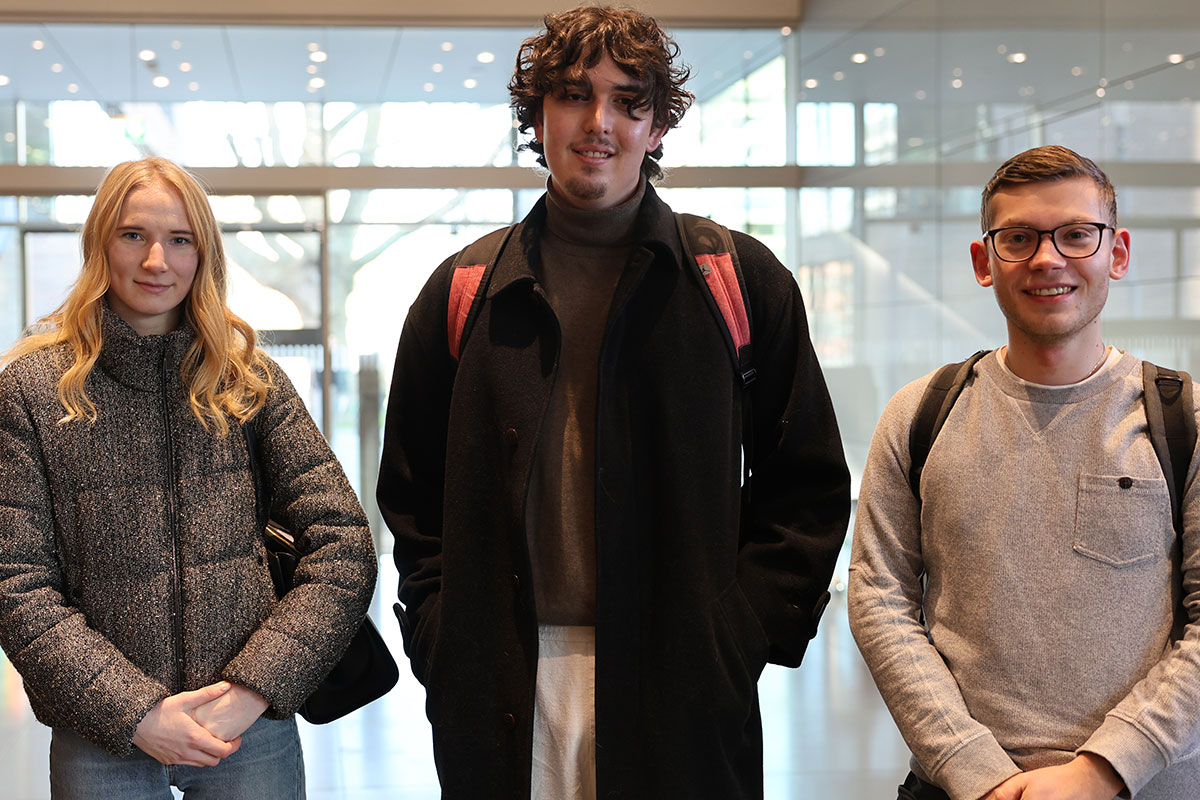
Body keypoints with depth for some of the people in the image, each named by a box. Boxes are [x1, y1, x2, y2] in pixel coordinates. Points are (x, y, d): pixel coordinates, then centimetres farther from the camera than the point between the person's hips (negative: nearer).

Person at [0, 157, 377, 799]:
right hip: (101, 737, -1)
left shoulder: (250, 379, 2)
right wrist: (133, 711, -15)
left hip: (253, 730, 1)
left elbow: (345, 546, -1)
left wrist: (255, 687, -12)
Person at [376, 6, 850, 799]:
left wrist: (744, 629, -4)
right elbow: (411, 493, 13)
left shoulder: (742, 280, 5)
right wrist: (440, 638, 1)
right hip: (501, 696, 1)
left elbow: (809, 483, 6)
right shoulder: (462, 293, 8)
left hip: (684, 697, -1)